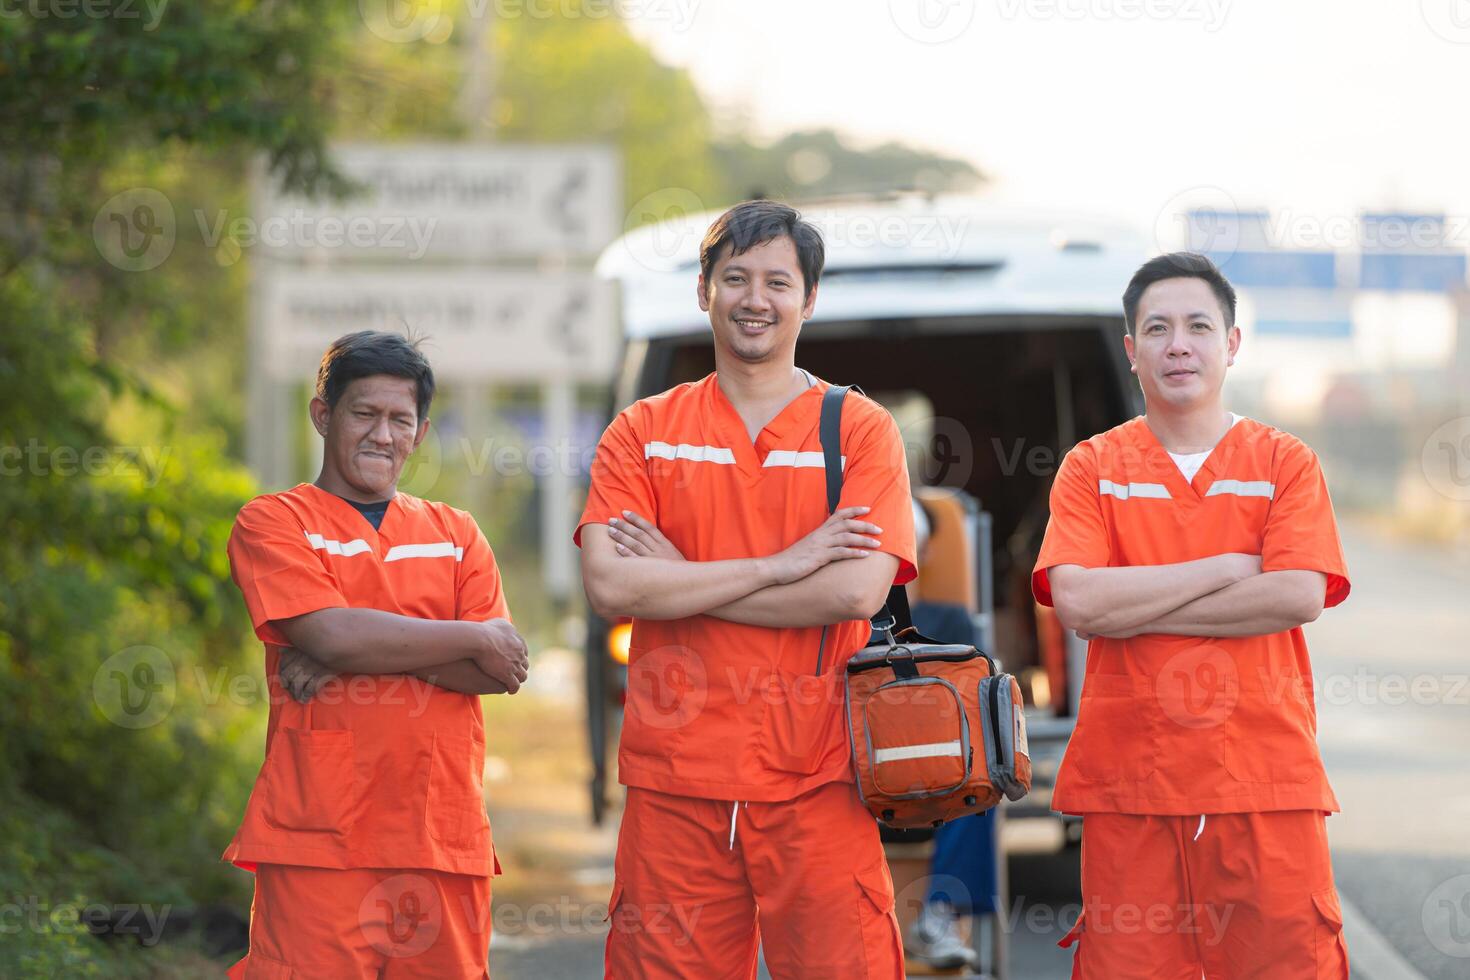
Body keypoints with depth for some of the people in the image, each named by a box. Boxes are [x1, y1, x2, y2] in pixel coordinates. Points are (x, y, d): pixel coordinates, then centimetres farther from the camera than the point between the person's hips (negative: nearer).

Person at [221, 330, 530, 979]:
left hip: (445, 838, 4)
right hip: (319, 839, -4)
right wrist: (475, 640, -2)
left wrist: (376, 650, -8)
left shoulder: (457, 534, 18)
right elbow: (332, 634, -10)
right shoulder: (271, 524, 7)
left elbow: (502, 671, 4)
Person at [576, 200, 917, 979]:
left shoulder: (861, 430, 6)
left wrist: (680, 582, -6)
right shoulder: (642, 433, 9)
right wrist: (780, 566, -10)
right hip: (673, 784, 1)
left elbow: (856, 591, -9)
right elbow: (608, 586, -6)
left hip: (815, 785, -1)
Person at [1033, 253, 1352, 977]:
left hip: (1265, 780, 0)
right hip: (1129, 779, 0)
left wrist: (1133, 609, -8)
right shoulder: (1093, 467, 9)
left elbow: (1300, 595, -7)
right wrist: (1227, 569, -6)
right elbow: (1075, 600, -7)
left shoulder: (1284, 462, 9)